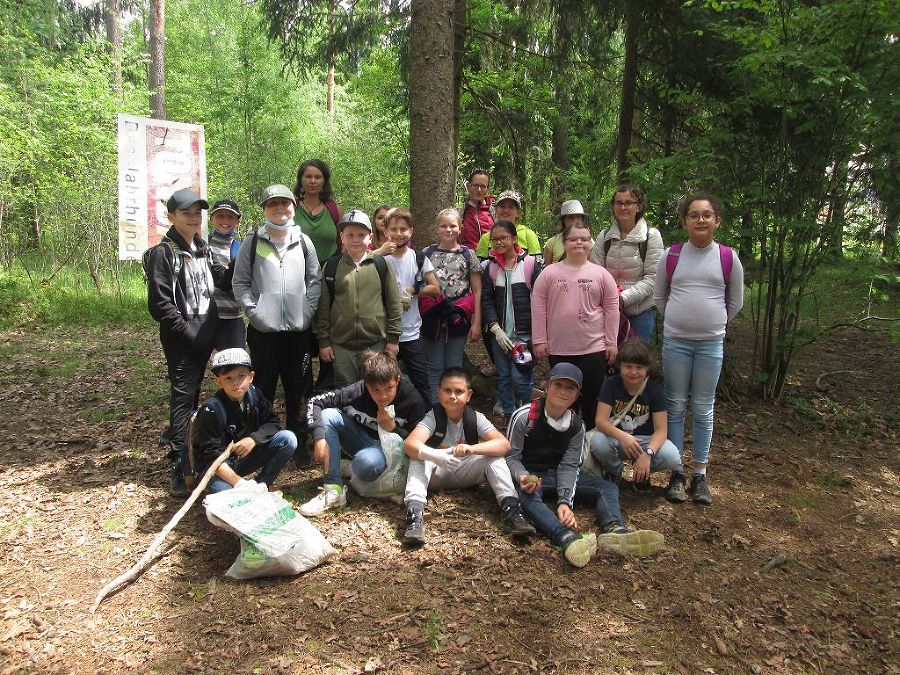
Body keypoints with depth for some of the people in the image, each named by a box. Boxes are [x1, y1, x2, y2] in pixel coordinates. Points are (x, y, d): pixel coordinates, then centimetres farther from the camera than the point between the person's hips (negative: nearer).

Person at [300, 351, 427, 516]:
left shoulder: (413, 400, -23)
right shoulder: (357, 391, -20)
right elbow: (314, 402, -17)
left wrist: (393, 428, -28)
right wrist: (319, 438, -28)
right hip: (362, 441, 3)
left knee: (367, 462, -38)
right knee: (327, 415, -22)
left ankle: (350, 468, 3)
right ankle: (333, 490, -22)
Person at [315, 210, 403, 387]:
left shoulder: (381, 265, 0)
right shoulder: (331, 267, 2)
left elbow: (393, 304, 3)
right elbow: (323, 307, 5)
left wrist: (393, 339, 1)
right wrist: (324, 341, 3)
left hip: (376, 344, -1)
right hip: (341, 346, 1)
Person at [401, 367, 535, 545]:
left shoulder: (475, 418, -15)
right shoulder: (434, 417, -18)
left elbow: (504, 444, -28)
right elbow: (409, 443, -34)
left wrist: (472, 448, -45)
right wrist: (434, 455, -54)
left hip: (465, 474, 1)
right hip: (436, 473, -1)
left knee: (494, 456, -23)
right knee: (418, 457, -30)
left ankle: (509, 508, -29)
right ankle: (414, 512, -39)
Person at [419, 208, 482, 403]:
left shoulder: (468, 254, 4)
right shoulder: (427, 253, 6)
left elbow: (477, 291, 3)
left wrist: (477, 322, -3)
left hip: (459, 317, 0)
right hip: (433, 317, 1)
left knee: (454, 366, 8)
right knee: (435, 367, 5)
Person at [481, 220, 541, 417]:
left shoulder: (531, 264, -2)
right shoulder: (490, 266, 7)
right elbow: (486, 300, 4)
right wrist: (495, 329, -7)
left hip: (524, 333, -3)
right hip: (499, 333, 4)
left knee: (520, 378, -9)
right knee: (503, 378, 9)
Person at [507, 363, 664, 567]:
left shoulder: (577, 426, -2)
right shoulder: (524, 416, -14)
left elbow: (569, 466, -8)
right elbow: (511, 456, -11)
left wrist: (565, 501, -24)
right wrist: (522, 478, -33)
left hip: (557, 474, 5)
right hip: (528, 474, -5)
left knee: (608, 487, -12)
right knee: (528, 496, -40)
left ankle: (615, 529, -42)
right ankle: (567, 538, -62)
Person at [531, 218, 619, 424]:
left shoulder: (601, 274, 2)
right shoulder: (549, 273, 1)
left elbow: (611, 308, 3)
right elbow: (538, 307, 0)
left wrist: (611, 342, 1)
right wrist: (539, 340, -3)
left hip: (593, 348, 0)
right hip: (559, 349, 0)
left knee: (592, 398, 6)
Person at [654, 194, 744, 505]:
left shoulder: (728, 258, -1)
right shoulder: (671, 256, -1)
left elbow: (735, 302, 11)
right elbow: (659, 296, 11)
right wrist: (679, 319, 11)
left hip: (711, 344, 0)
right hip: (675, 342, 0)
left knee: (703, 409, 7)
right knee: (675, 406, 6)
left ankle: (700, 474, 17)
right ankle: (676, 472, 16)